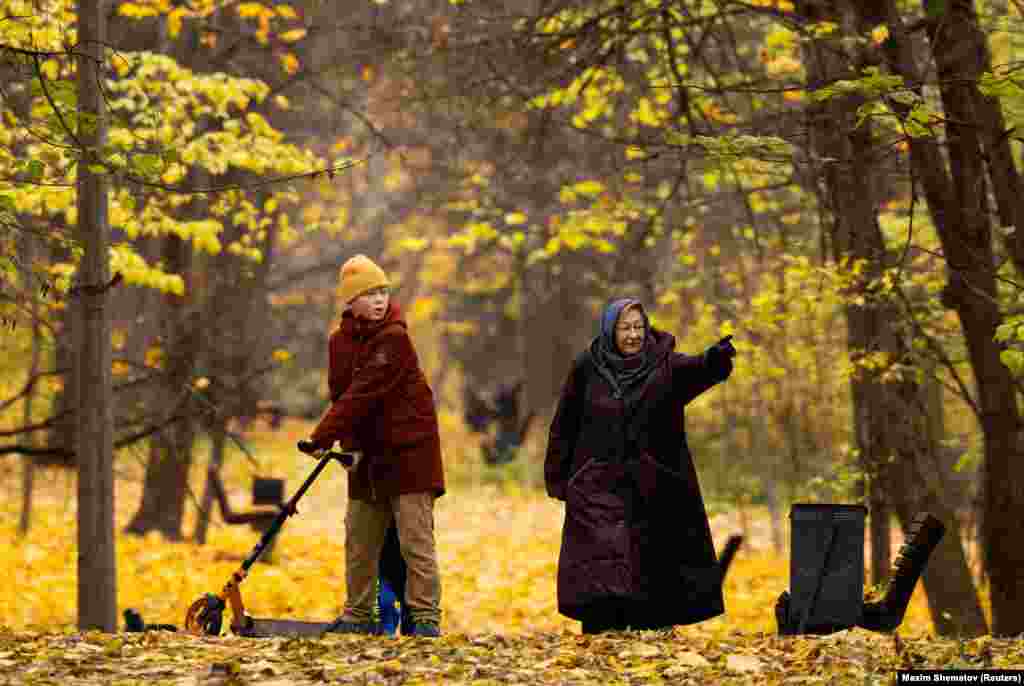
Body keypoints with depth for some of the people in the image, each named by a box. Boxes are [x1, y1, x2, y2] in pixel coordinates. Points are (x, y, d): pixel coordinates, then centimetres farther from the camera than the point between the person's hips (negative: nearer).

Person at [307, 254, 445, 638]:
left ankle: (426, 616, -6)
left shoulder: (393, 338, -16)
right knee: (359, 538, 10)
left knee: (415, 537, -8)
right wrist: (348, 443, -7)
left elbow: (363, 393, -22)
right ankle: (359, 616, 20)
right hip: (368, 454, 7)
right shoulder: (341, 340, 6)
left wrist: (322, 437, -23)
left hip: (409, 450, -7)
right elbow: (340, 392, 7)